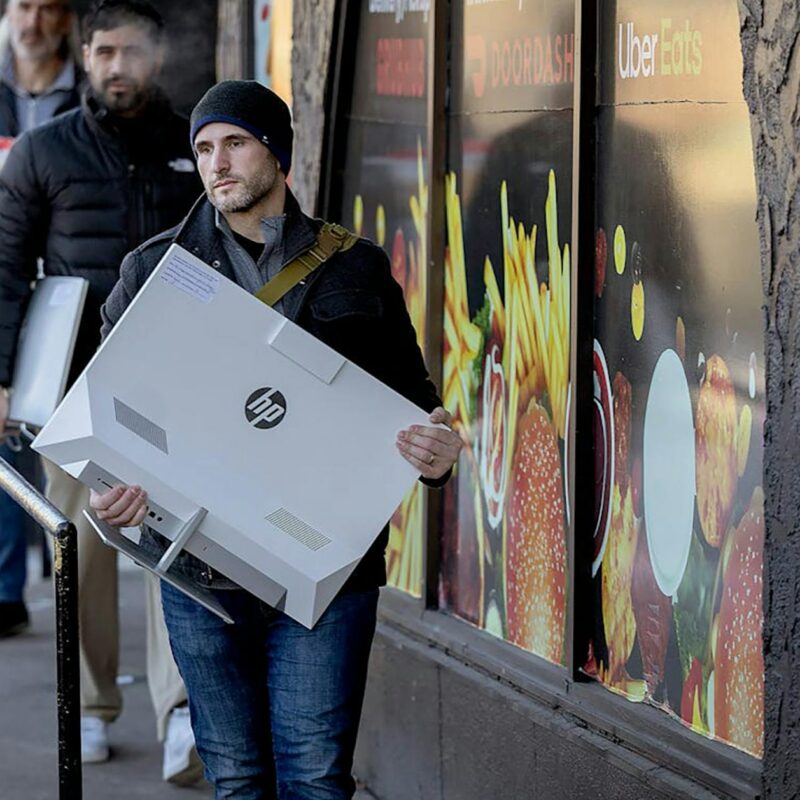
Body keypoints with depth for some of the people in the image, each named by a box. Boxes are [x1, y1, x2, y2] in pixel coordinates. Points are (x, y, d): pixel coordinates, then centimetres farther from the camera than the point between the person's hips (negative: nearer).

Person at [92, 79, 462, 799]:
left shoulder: (357, 269, 8)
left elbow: (408, 389, 12)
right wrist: (115, 482, -13)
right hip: (199, 562, 1)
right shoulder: (155, 269, 10)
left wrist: (437, 451, -12)